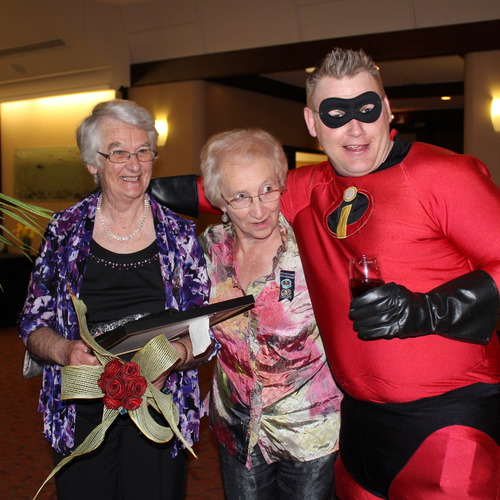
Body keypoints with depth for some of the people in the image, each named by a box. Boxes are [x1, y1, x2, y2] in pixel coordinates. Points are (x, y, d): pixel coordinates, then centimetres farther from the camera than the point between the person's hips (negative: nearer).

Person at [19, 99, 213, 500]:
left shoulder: (180, 234, -1)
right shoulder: (65, 230, 0)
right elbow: (35, 325, 3)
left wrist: (173, 357, -22)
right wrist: (67, 351, -18)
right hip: (82, 415, 1)